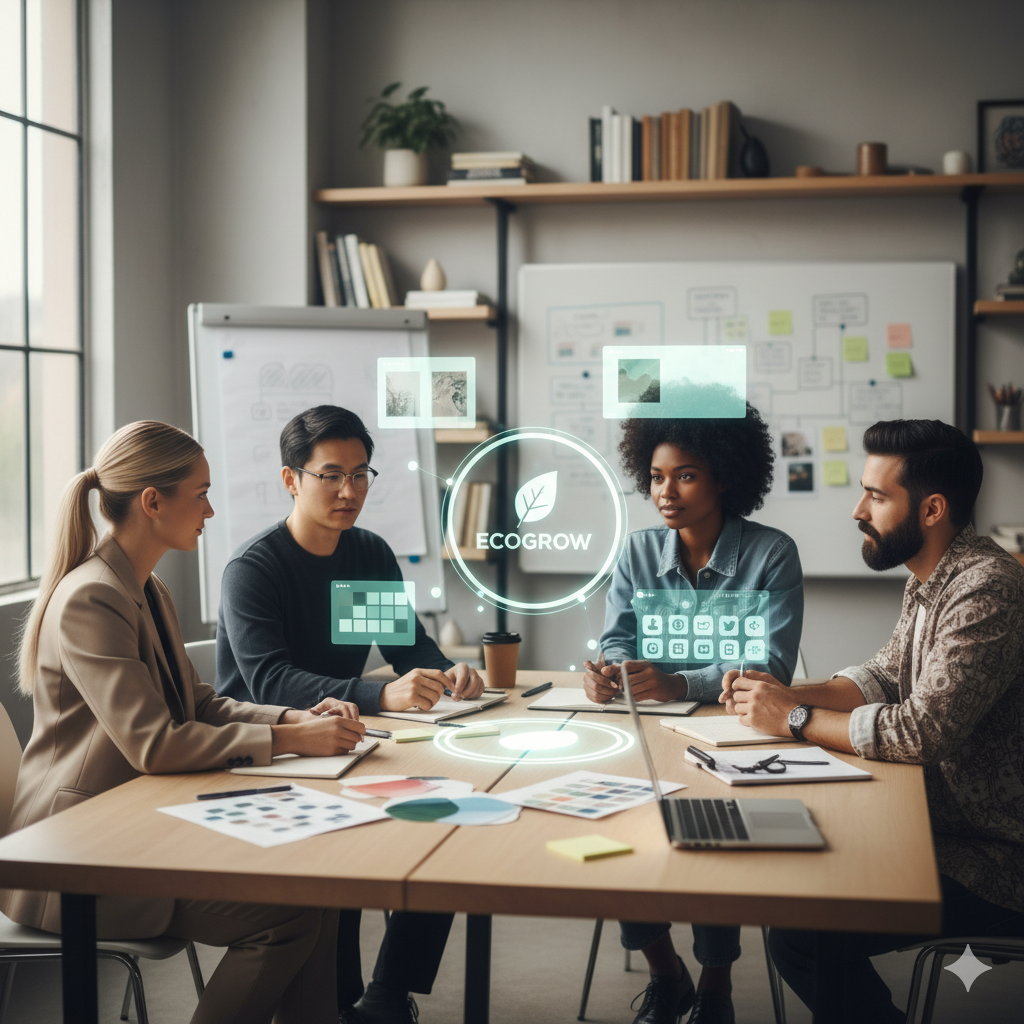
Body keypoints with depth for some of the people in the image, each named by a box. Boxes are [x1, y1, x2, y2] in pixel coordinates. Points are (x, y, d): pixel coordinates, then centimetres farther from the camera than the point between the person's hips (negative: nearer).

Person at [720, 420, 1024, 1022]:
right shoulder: (929, 581, 10)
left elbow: (924, 731, -28)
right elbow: (885, 677, 17)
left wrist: (796, 718, -16)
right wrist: (785, 693, 1)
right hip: (944, 824, 10)